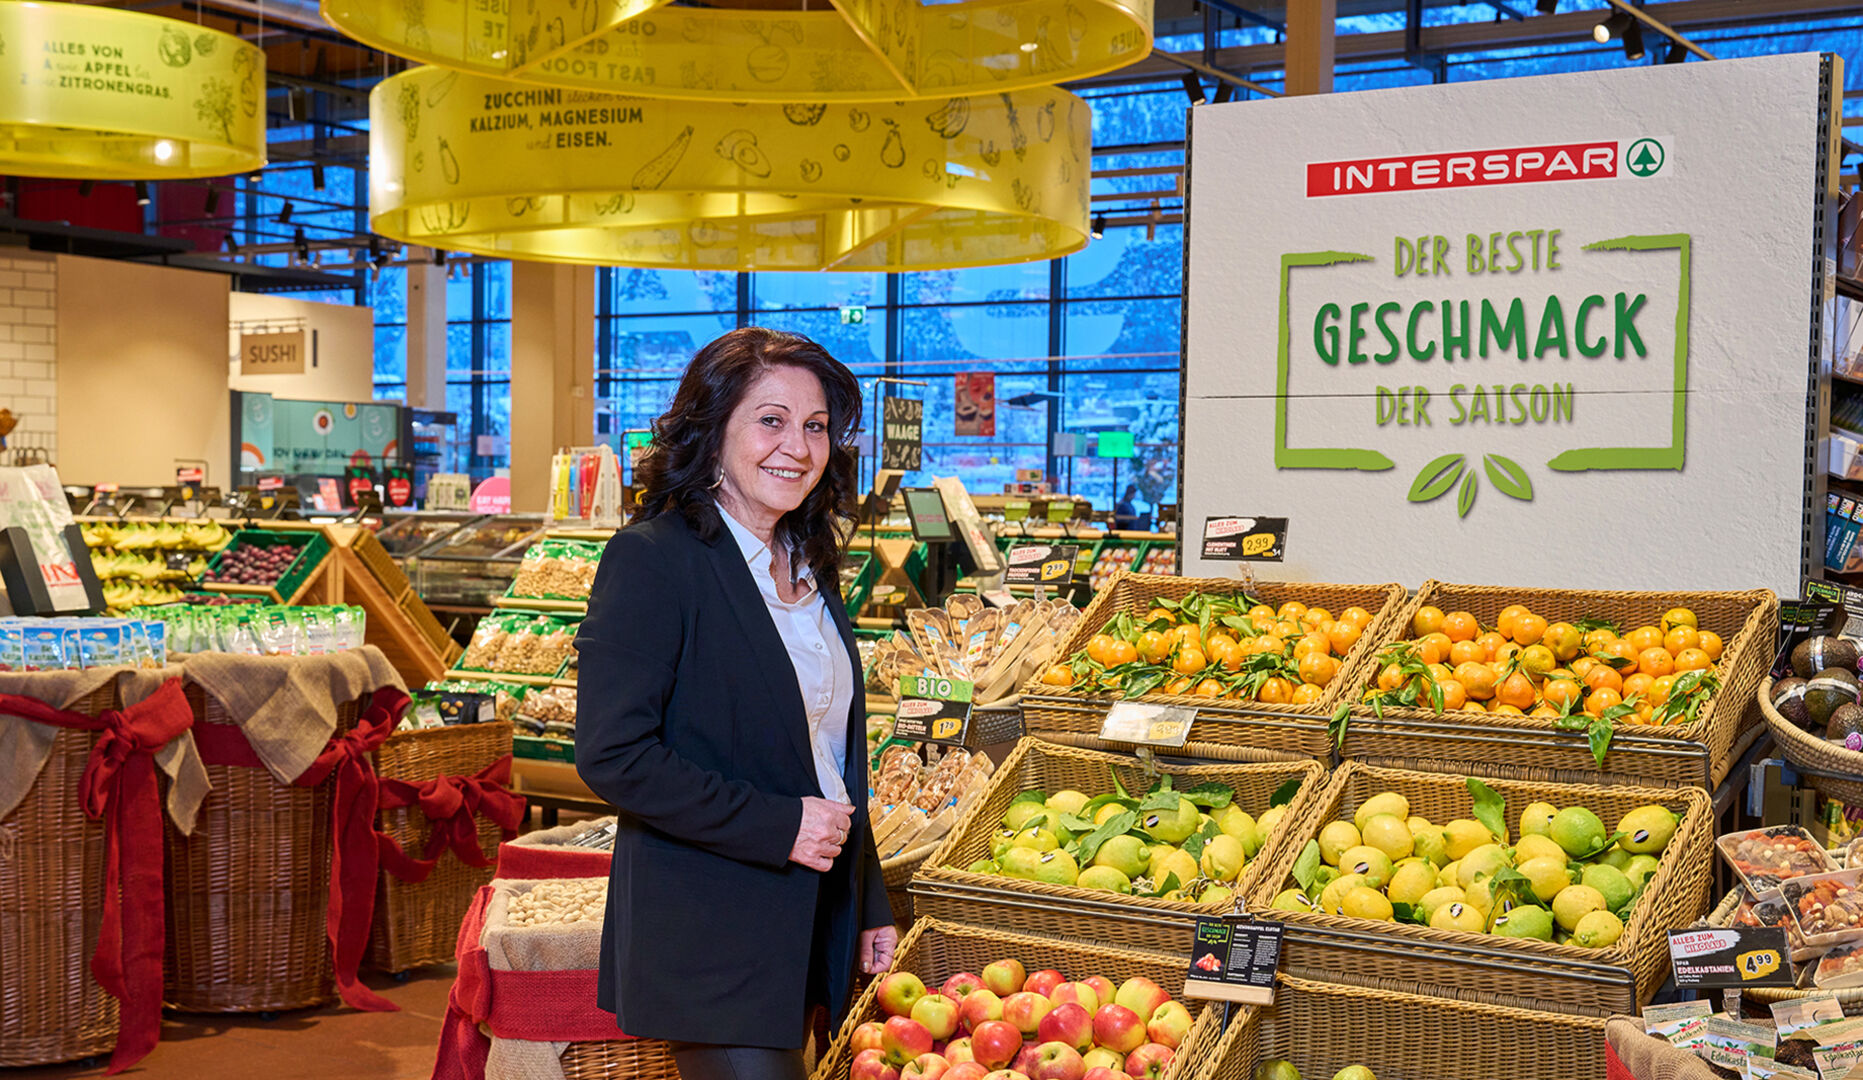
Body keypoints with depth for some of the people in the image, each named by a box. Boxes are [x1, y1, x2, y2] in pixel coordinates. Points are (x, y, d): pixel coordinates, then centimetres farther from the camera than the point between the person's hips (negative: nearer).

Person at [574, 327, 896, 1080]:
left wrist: (870, 906, 16)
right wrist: (776, 826, -19)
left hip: (811, 929, 8)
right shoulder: (653, 559, -13)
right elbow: (612, 754, -20)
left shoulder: (808, 566, 12)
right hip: (709, 941, -7)